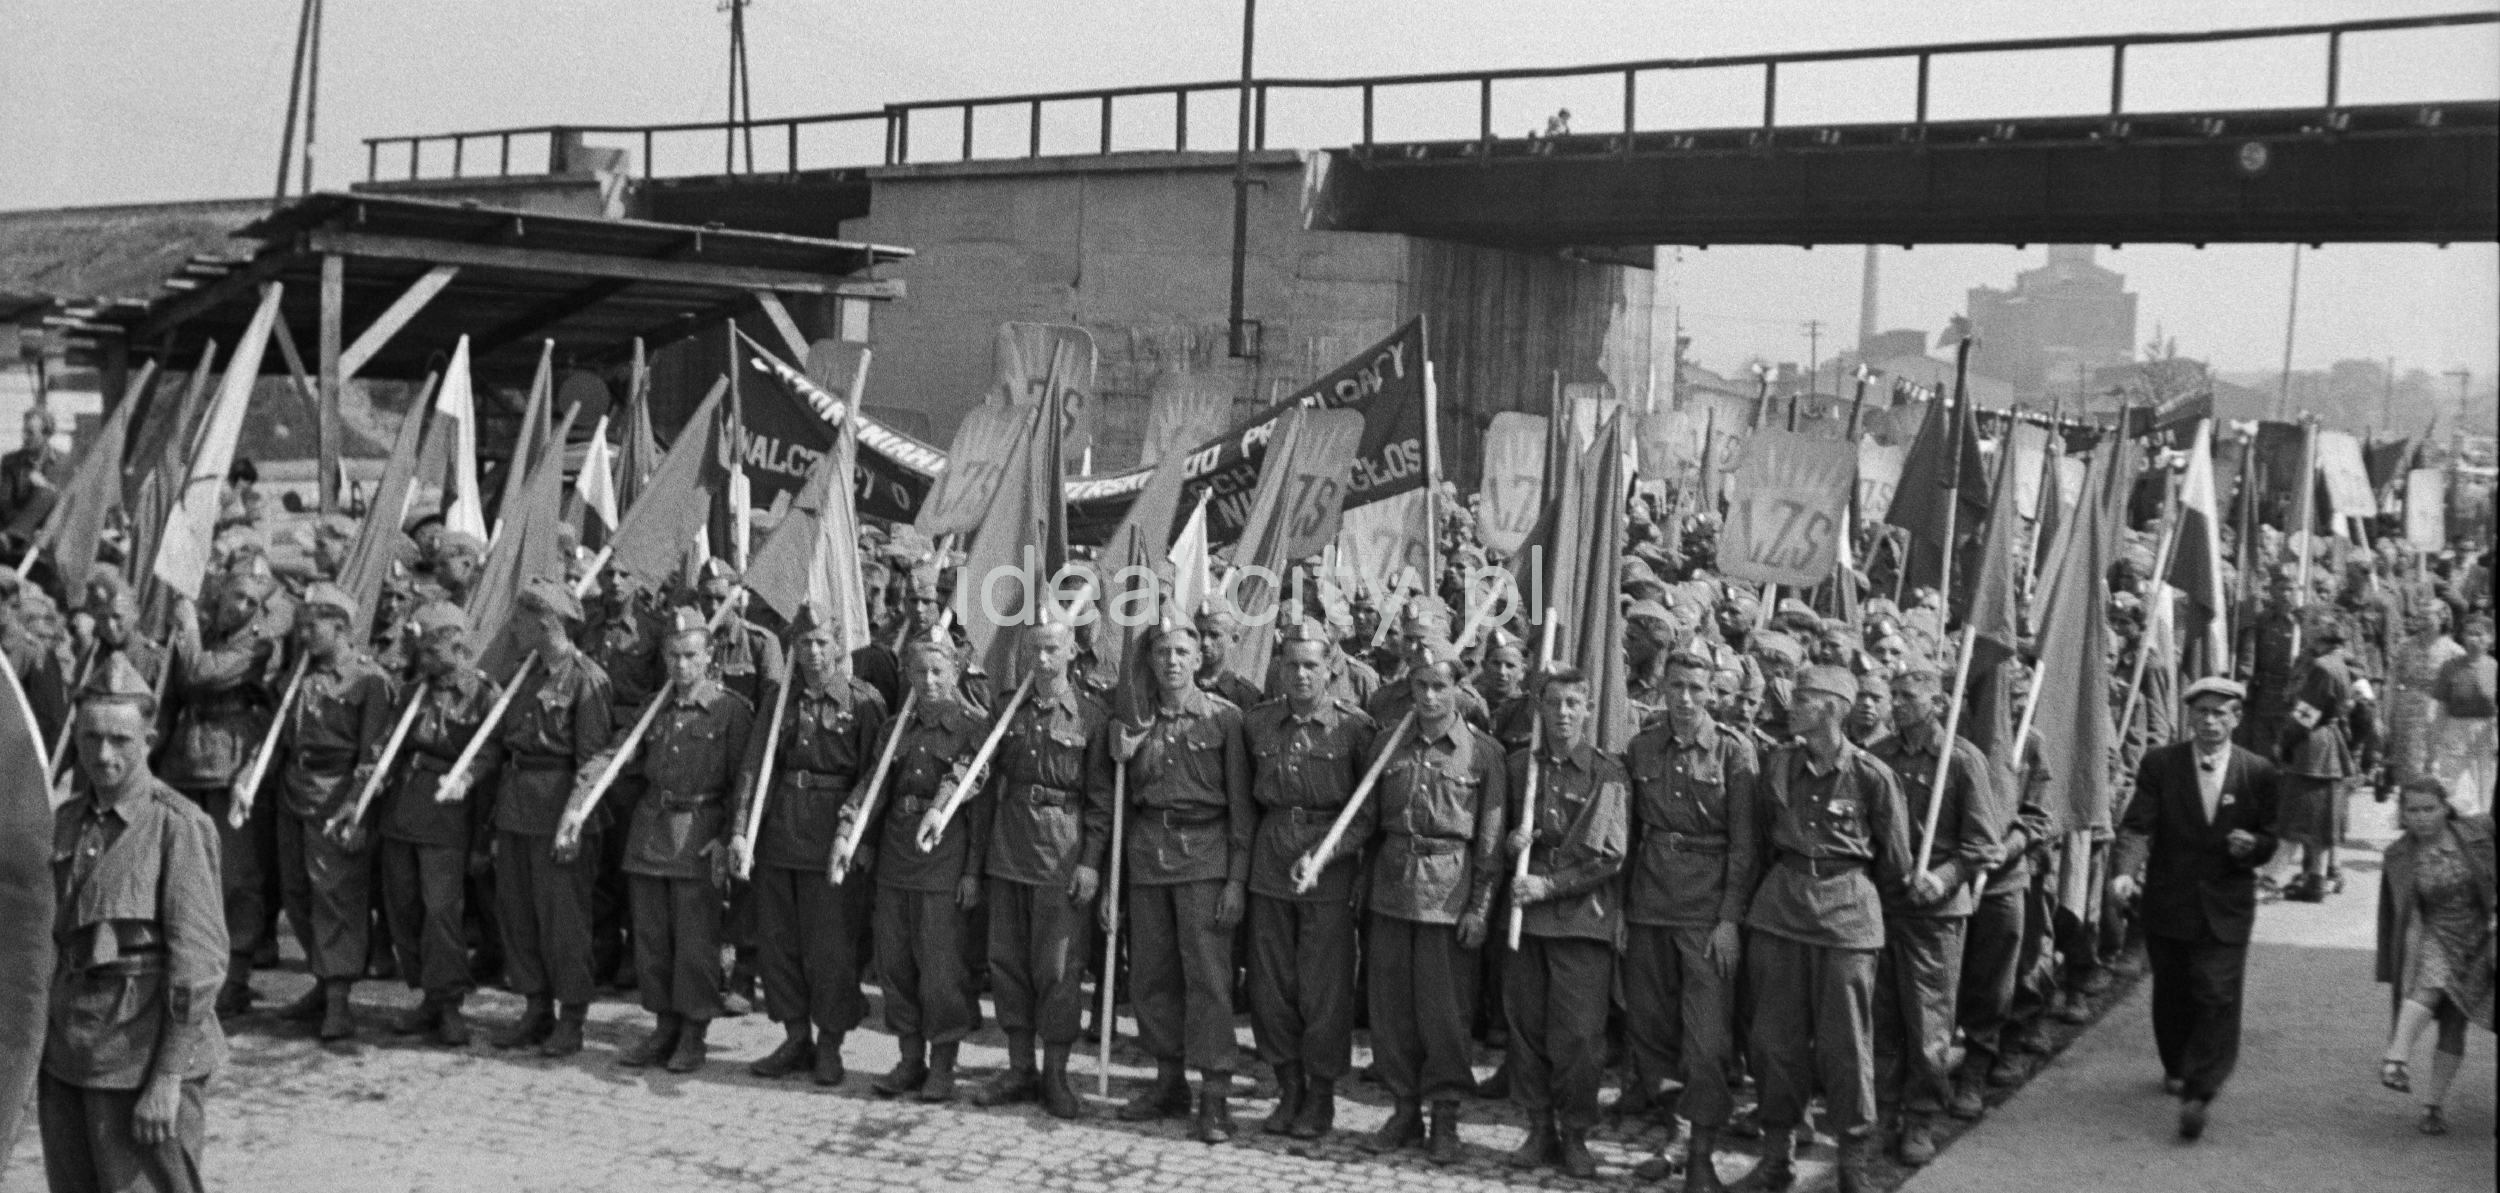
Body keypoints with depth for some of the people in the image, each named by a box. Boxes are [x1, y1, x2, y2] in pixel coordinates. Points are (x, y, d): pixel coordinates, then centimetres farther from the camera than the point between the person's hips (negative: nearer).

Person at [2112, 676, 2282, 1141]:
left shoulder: (2259, 774, -1)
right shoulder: (2160, 765, -3)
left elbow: (2268, 842, 7)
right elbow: (2137, 827, -10)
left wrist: (2251, 845, -17)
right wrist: (2125, 871, -27)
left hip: (2226, 909, -1)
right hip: (2167, 903, 1)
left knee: (2217, 997, -11)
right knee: (2171, 994, 15)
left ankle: (2198, 1094, -11)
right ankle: (2177, 1068, 38)